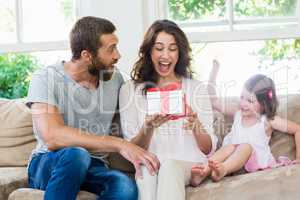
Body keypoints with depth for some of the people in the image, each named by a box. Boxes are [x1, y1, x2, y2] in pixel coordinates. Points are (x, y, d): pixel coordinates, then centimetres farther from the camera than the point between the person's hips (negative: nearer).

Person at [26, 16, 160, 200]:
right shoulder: (46, 79, -11)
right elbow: (52, 137, -26)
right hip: (48, 165, -3)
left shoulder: (115, 78, 5)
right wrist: (119, 144, -30)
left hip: (93, 168, 3)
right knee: (76, 154, -38)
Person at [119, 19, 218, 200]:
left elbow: (209, 149, 8)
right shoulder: (130, 90, 10)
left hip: (189, 165, 0)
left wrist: (196, 126, -14)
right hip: (149, 165, 0)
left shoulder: (197, 88, 11)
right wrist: (148, 128, -17)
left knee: (168, 165, -35)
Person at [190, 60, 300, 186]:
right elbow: (214, 103, 9)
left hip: (255, 163, -3)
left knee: (246, 146, -32)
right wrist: (213, 75, 2)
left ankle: (222, 170, -62)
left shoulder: (267, 120, -1)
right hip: (235, 163, 4)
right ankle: (205, 170, -52)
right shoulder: (238, 112, 10)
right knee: (230, 146, -27)